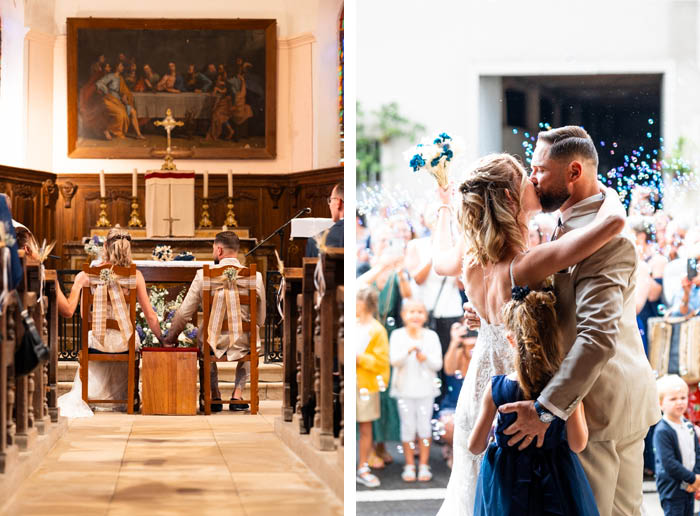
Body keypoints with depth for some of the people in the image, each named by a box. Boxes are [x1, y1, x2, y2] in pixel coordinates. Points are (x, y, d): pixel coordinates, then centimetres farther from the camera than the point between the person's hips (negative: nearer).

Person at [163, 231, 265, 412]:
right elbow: (260, 320, 3)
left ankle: (214, 396, 29)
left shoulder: (203, 275, -8)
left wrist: (170, 338, 16)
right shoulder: (255, 277, -6)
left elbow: (184, 314, -2)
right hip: (243, 345, 0)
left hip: (214, 343, 0)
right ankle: (237, 394, 25)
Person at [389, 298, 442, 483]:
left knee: (424, 427, 3)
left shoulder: (431, 336, 1)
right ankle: (409, 465, 16)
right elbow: (394, 361, -13)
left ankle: (424, 465, 14)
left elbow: (438, 364, -1)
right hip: (405, 389, -1)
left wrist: (426, 358, -21)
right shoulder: (397, 335, -1)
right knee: (408, 428, 4)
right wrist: (409, 350, -30)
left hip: (425, 389, 1)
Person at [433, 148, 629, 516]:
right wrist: (605, 192, -15)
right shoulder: (526, 266, -32)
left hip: (479, 386, 7)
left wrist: (444, 206, 30)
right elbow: (613, 222, -38)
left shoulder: (469, 257, -11)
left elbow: (439, 262, 17)